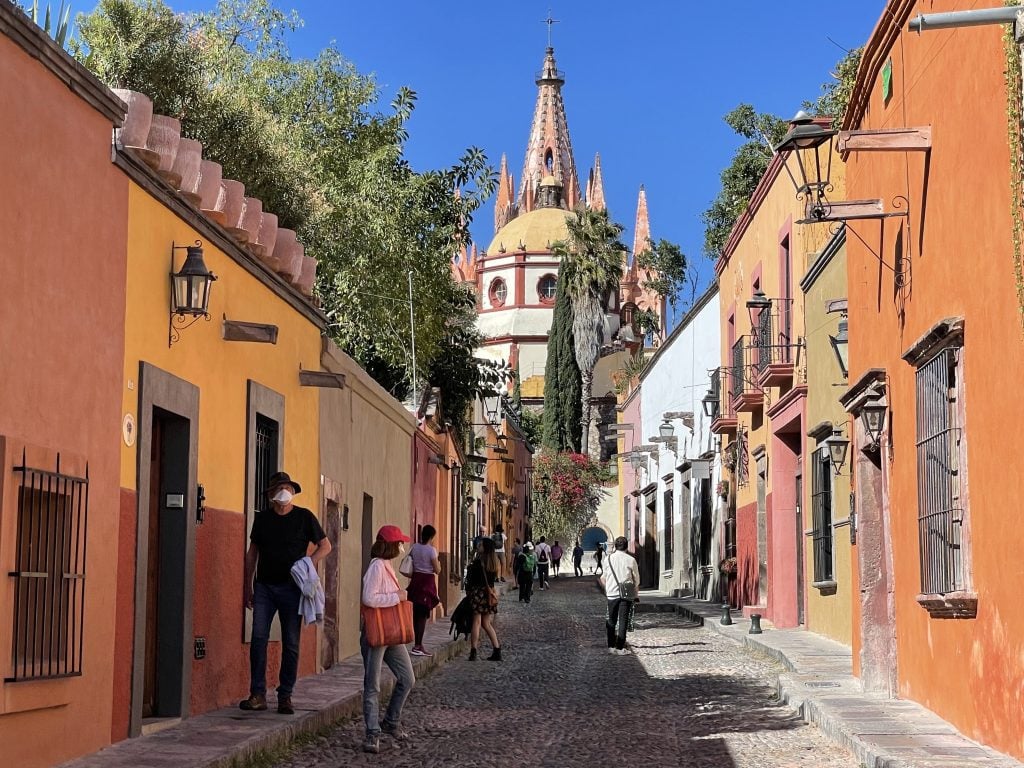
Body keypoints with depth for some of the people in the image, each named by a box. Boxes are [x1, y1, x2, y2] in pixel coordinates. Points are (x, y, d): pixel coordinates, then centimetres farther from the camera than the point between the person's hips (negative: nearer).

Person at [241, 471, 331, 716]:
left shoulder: (304, 517, 0)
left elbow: (325, 546, 5)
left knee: (291, 644, 1)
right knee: (258, 638, -8)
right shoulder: (262, 519, 8)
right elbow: (252, 552, 16)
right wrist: (247, 586, 12)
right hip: (264, 587, 2)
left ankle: (285, 696, 8)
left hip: (291, 587, -2)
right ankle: (258, 694, -5)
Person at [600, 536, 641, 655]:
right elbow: (636, 579, 4)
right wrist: (635, 594, 16)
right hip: (627, 595, -1)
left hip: (612, 593, 1)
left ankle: (611, 646, 13)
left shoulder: (609, 558, 1)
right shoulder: (631, 560, -3)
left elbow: (603, 578, 8)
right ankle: (620, 648, -1)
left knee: (611, 621, 13)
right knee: (623, 621, 2)